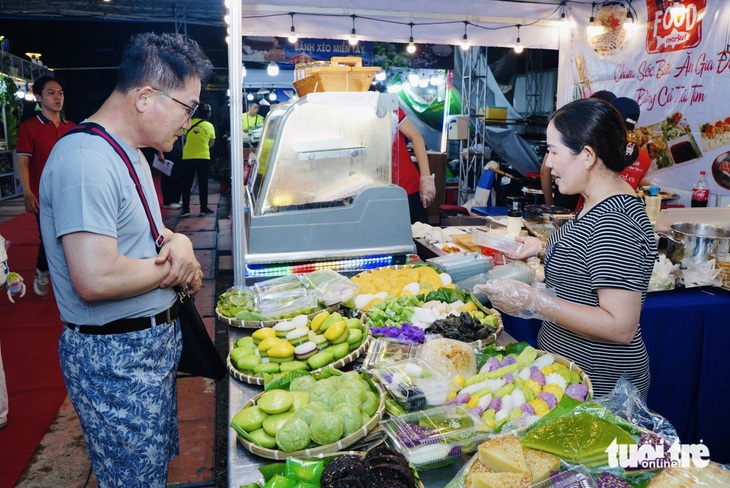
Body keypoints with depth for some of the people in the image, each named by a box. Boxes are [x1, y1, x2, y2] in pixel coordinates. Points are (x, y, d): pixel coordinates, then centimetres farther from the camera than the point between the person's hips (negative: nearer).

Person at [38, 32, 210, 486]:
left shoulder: (129, 153, 11)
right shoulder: (86, 159, -24)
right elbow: (95, 279, -32)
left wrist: (178, 241, -4)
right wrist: (173, 266, -15)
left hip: (154, 342, 10)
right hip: (116, 358, -10)